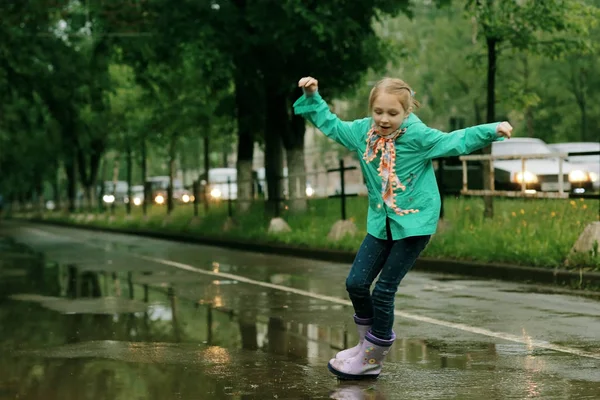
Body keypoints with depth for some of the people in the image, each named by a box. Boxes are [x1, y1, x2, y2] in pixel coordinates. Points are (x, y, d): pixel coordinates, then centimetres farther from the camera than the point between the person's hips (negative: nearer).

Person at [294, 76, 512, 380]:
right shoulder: (362, 131, -1)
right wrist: (313, 98, 10)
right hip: (381, 222, 6)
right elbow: (331, 125, 16)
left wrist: (492, 131, -26)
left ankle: (371, 360, 12)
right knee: (356, 282, 3)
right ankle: (370, 341, 27)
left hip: (414, 223, -6)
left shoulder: (417, 135, -16)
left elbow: (457, 142, -14)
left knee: (384, 291, -4)